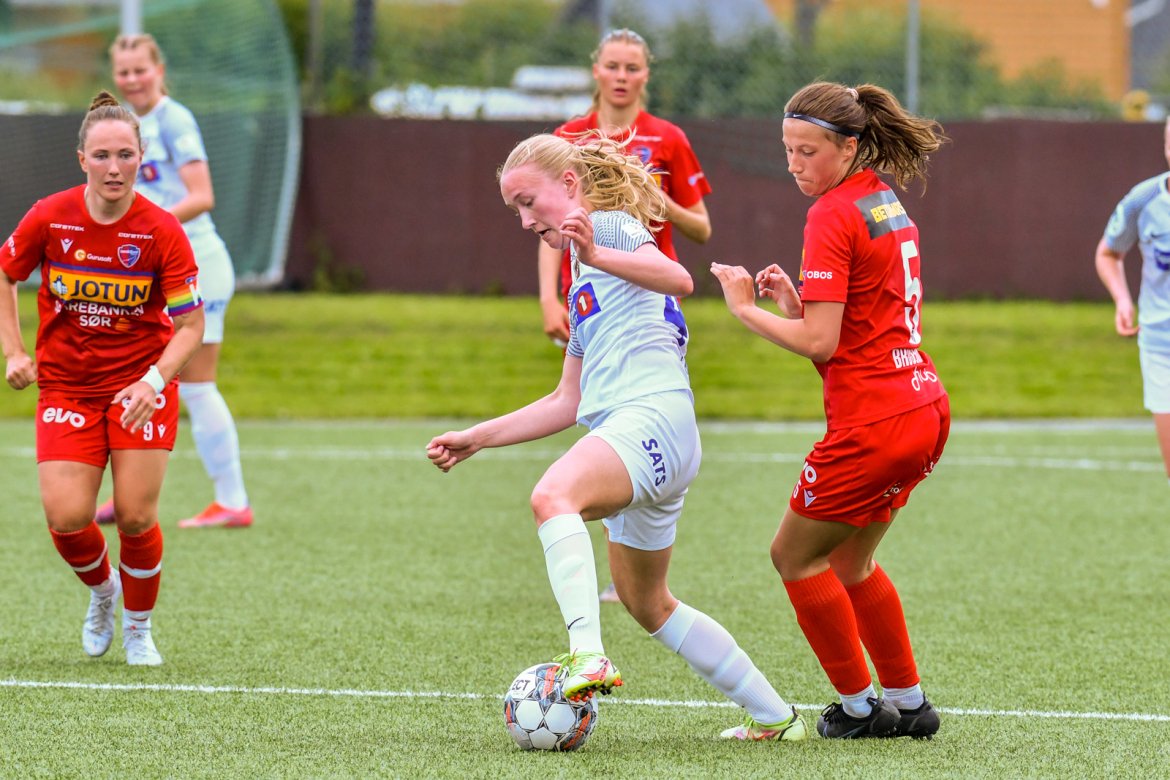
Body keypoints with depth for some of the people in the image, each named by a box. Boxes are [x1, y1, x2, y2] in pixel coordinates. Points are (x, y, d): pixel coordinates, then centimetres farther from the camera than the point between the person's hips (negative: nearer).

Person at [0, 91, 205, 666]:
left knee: (136, 517, -8)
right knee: (66, 517, -11)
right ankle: (102, 589, 23)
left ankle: (138, 626, 20)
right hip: (66, 386, 1)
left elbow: (190, 326, -10)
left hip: (141, 386, -1)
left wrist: (153, 381, -25)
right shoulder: (49, 218, -10)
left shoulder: (163, 232, -15)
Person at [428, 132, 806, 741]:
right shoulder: (581, 280, 29)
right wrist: (476, 438, 29)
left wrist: (596, 254, -32)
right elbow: (568, 401, 32)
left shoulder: (609, 223, 3)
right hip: (626, 433, 11)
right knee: (647, 605, 19)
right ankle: (774, 715, 29)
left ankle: (588, 655, -51)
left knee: (553, 496, -36)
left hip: (654, 414, -11)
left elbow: (678, 279, -18)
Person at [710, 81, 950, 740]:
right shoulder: (884, 202, 14)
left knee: (796, 556, 7)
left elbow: (819, 342, -18)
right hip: (926, 408, 9)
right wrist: (795, 302, 6)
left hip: (874, 422, -9)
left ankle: (859, 706, 12)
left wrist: (747, 308, -7)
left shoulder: (833, 216, -14)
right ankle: (907, 702, 26)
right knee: (850, 561, 22)